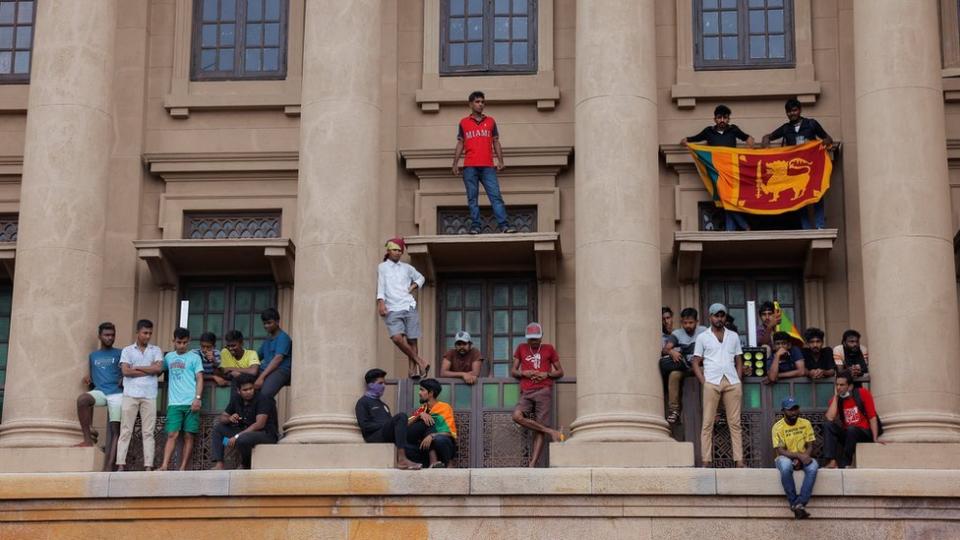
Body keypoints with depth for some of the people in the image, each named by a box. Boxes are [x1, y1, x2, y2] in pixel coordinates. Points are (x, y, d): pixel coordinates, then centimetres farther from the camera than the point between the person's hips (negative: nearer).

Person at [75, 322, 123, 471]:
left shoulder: (120, 354, 15)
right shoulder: (92, 356, 23)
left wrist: (123, 380, -9)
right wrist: (87, 379, 5)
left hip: (117, 393, -2)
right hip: (99, 391, 2)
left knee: (115, 430, -13)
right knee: (82, 399, -33)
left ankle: (108, 467, -19)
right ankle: (88, 439, -24)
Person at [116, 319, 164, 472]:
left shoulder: (156, 350, 13)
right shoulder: (127, 350, 9)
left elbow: (159, 368, -4)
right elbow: (125, 371, -5)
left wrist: (137, 368, -3)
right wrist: (149, 370, -3)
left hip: (149, 396, 1)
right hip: (130, 394, -1)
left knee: (148, 432, 0)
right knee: (126, 430, -3)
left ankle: (148, 465, -2)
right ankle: (121, 464, -4)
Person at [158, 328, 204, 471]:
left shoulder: (194, 358, 5)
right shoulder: (169, 357, 16)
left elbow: (199, 379, 0)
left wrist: (198, 398, -12)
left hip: (191, 403, -2)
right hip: (174, 403, 2)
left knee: (188, 436, -1)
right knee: (172, 435, -9)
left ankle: (183, 469, 1)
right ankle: (164, 466, -18)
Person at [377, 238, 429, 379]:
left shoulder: (407, 268, 17)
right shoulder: (382, 267, 10)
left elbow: (421, 278, 31)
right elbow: (381, 285, 0)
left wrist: (414, 286, 12)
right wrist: (381, 302, -13)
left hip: (409, 307, 2)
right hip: (392, 310, -2)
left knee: (412, 340, -2)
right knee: (397, 338, -22)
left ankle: (413, 370, 5)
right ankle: (420, 362, -10)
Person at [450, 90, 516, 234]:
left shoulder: (490, 121, 14)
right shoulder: (463, 123, 12)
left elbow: (496, 142, 13)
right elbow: (460, 144, 12)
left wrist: (500, 161, 2)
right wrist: (455, 163, 3)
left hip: (488, 167, 0)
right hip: (470, 167, 0)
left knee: (496, 196, -8)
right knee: (472, 198, -1)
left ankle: (504, 225, -13)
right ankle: (475, 226, 1)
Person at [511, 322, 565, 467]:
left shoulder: (549, 349, 16)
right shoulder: (521, 348, 19)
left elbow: (560, 372, 17)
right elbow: (513, 371, 18)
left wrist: (546, 374, -2)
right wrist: (524, 373, -3)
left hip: (544, 391, -2)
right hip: (526, 392, 2)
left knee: (539, 431, -11)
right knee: (517, 416, -28)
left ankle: (532, 465, -15)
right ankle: (551, 432, -18)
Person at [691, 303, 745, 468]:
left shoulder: (733, 337, 18)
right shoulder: (702, 337, 10)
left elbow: (739, 361, 18)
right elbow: (696, 363, 7)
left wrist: (738, 381, 5)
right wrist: (704, 383, -5)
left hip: (732, 382, 2)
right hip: (712, 383, -2)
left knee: (735, 423, -1)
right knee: (708, 423, -6)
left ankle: (739, 460, -2)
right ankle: (706, 461, -7)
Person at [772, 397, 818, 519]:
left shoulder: (806, 423, 1)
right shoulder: (778, 427, -8)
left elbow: (810, 446, 0)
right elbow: (780, 451, -15)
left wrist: (802, 458, -20)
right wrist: (799, 455, -30)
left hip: (803, 458, 2)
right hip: (786, 458, -2)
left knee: (813, 466, -33)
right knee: (786, 465, -39)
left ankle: (800, 504, -36)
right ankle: (794, 503, -29)